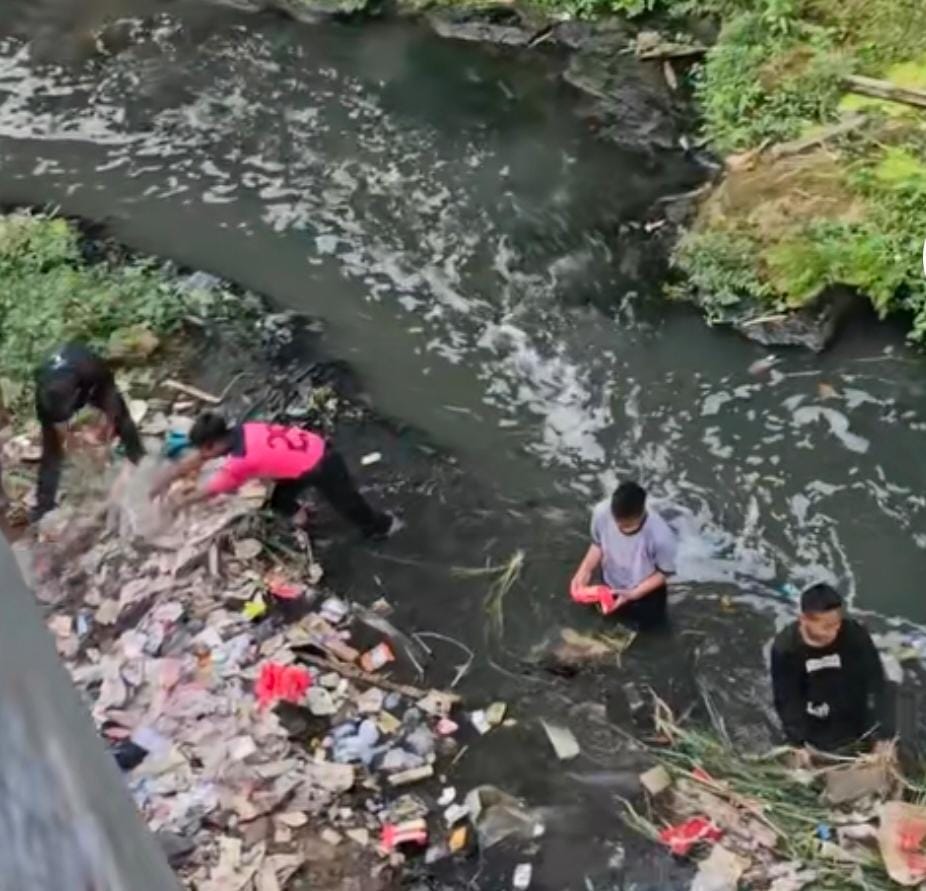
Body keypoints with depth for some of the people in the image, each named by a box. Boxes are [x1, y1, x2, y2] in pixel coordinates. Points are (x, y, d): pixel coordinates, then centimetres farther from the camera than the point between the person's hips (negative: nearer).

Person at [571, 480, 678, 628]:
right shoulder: (602, 512, -33)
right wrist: (585, 570, -24)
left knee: (648, 624, 27)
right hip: (611, 586, 3)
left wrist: (633, 594, -30)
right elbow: (598, 544, -10)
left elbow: (664, 572, -22)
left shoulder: (660, 536, -43)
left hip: (645, 594, -3)